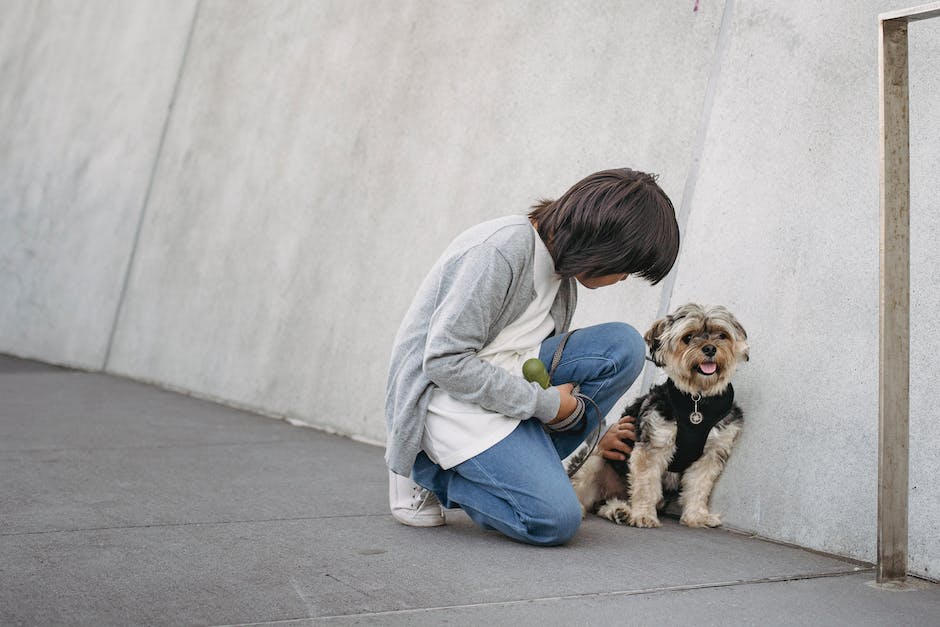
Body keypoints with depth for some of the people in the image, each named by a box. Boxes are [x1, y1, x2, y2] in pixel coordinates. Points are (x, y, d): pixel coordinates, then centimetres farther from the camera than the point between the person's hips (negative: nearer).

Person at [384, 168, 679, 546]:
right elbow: (445, 361, -24)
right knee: (557, 520, -19)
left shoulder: (562, 269, 6)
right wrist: (545, 403, -18)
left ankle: (518, 465, -4)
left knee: (624, 346, -9)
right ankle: (423, 470, -1)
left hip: (506, 380, 9)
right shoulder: (500, 249, -22)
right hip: (448, 396, -8)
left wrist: (589, 429, 27)